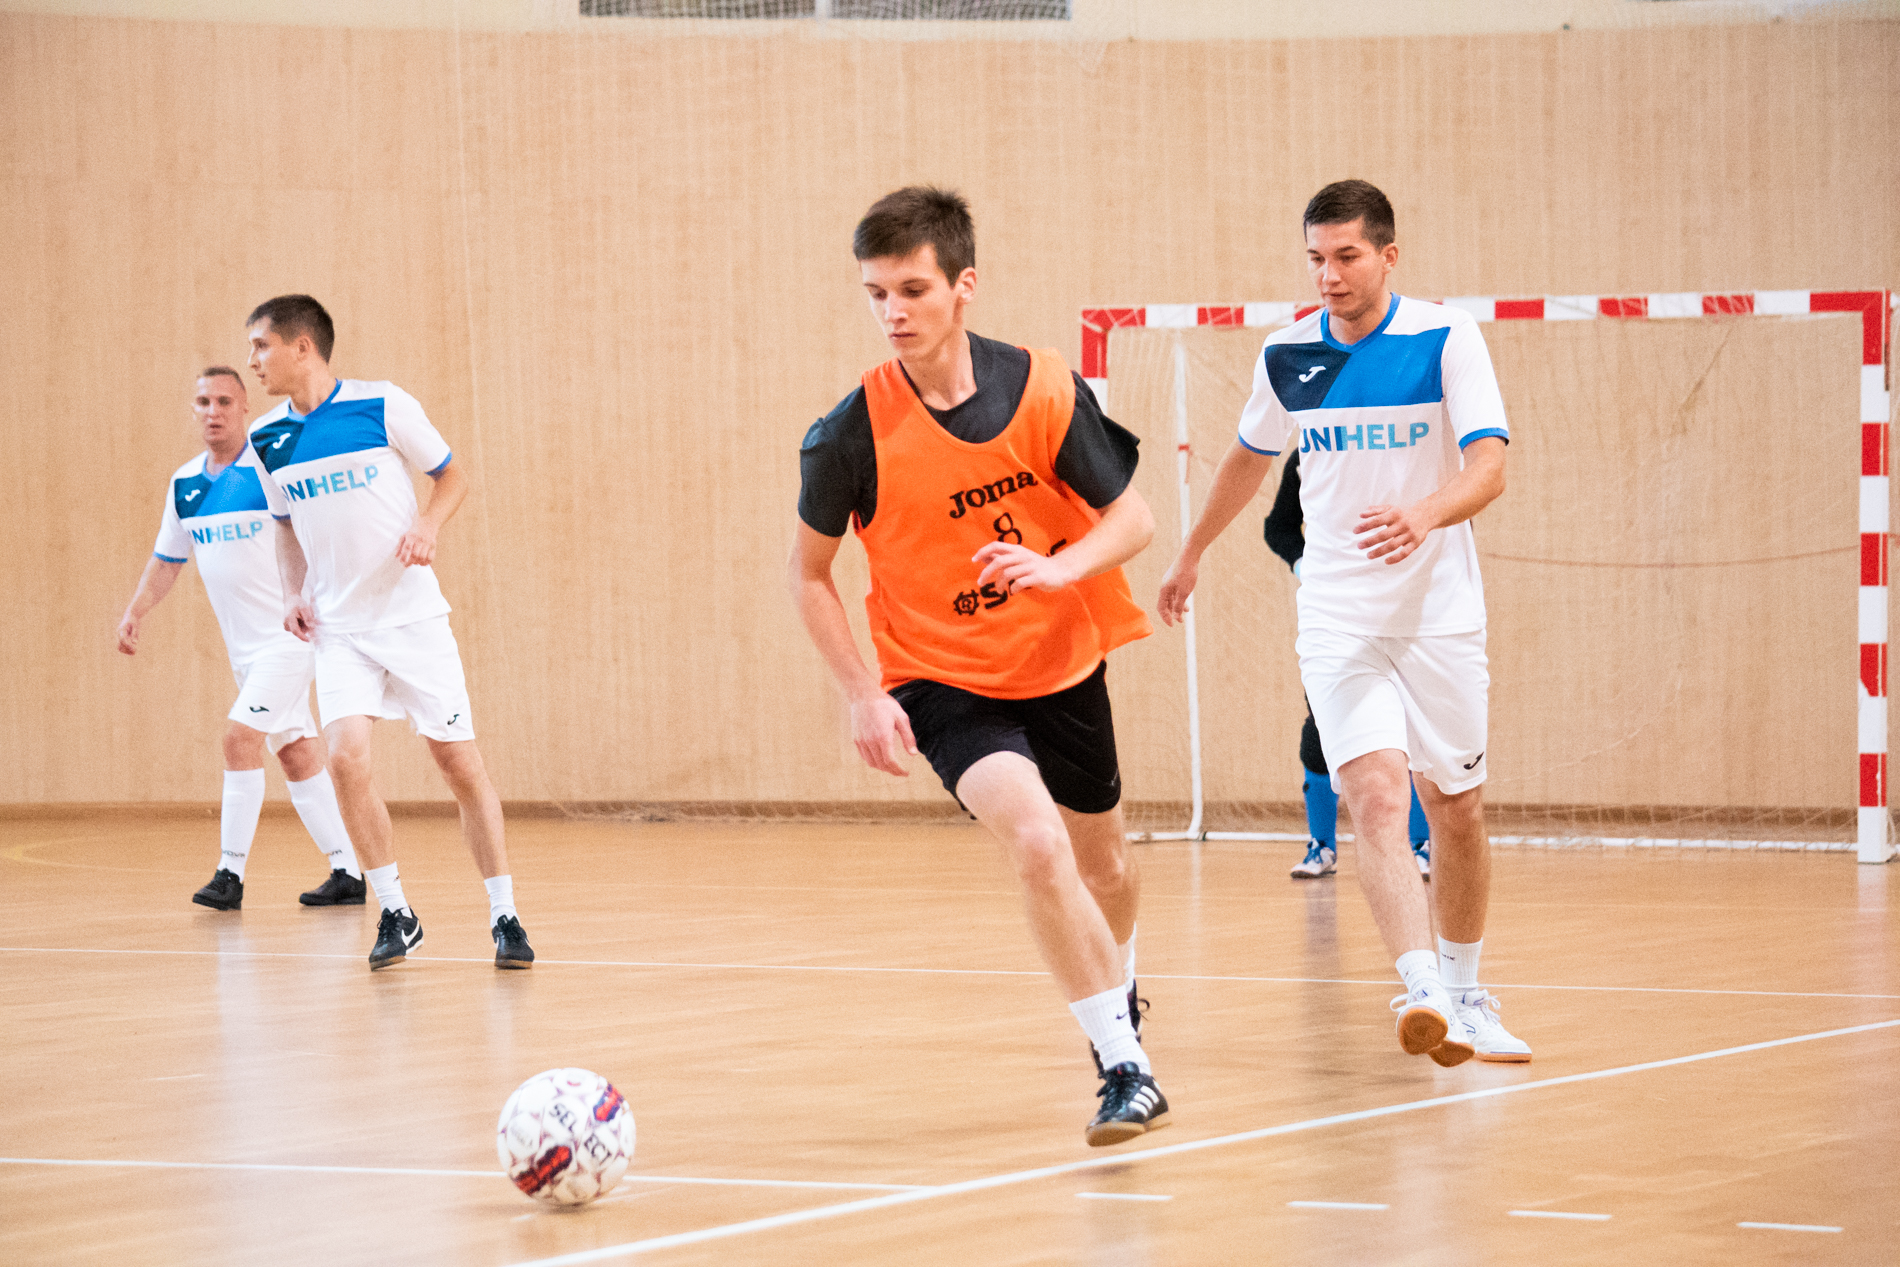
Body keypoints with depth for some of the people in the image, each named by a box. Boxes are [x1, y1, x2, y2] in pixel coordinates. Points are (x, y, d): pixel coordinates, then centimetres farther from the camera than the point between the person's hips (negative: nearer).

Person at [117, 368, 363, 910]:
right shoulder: (184, 484, 9)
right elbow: (167, 560, 20)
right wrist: (136, 611, 8)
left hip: (289, 631, -7)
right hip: (243, 645, 7)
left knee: (240, 737, -17)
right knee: (296, 755, 10)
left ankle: (231, 874, -12)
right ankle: (347, 874, 16)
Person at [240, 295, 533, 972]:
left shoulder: (382, 405, -9)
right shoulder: (268, 440, 3)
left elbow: (453, 476, 1)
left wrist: (427, 526, -17)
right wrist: (294, 592, 4)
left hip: (412, 612, -3)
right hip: (340, 628, 3)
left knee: (461, 764, -2)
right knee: (347, 758, -16)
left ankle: (504, 917, 10)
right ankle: (395, 914, -2)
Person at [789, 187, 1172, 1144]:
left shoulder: (1043, 390, -15)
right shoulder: (852, 434, -18)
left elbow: (1131, 518, -8)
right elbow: (809, 572, -4)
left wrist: (1059, 567, -28)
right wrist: (863, 696, -13)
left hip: (1063, 667, 3)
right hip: (943, 683, -3)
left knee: (1105, 868, 21)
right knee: (1036, 842, -27)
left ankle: (1115, 985, 56)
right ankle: (1123, 1066, -19)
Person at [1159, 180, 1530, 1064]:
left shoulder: (1447, 339, -7)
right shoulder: (1288, 356, 3)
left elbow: (1489, 464, -18)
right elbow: (1249, 459, 22)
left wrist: (1425, 515, -38)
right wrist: (1191, 554, 32)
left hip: (1440, 614, -1)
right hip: (1337, 619, 1)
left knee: (1456, 811, 9)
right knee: (1376, 796, -19)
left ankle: (1464, 994, 28)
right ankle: (1423, 992, -32)